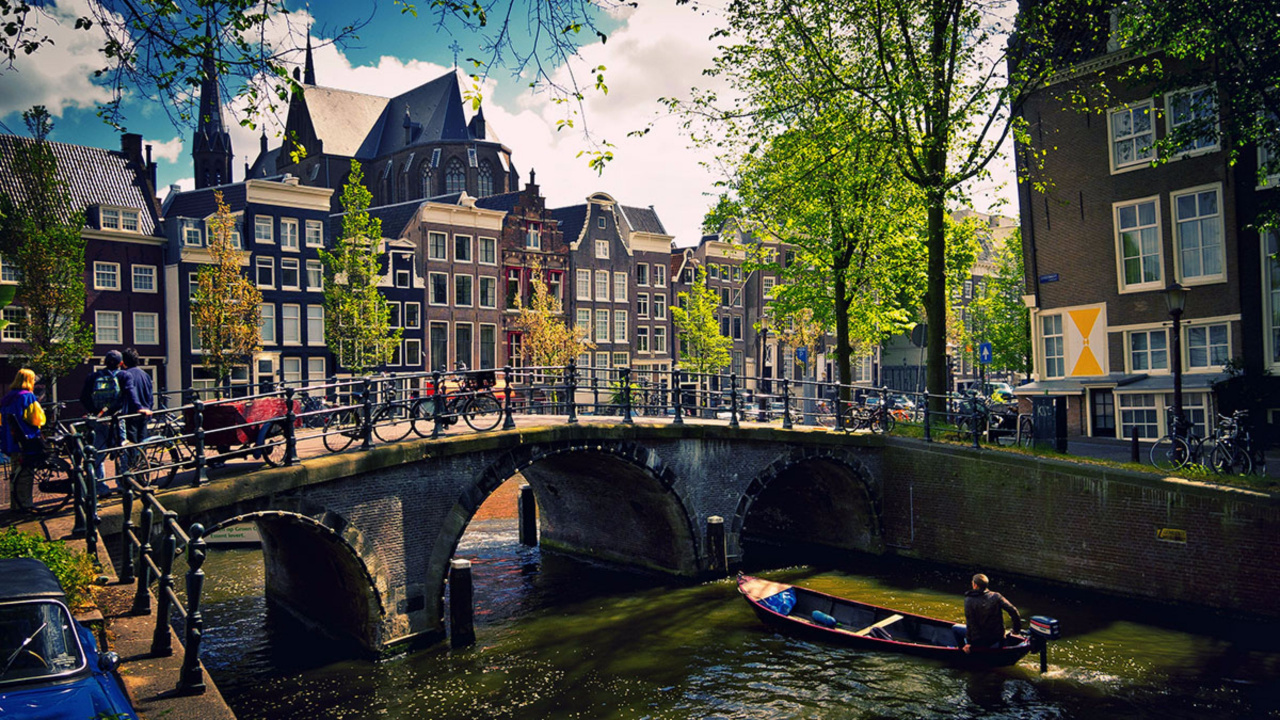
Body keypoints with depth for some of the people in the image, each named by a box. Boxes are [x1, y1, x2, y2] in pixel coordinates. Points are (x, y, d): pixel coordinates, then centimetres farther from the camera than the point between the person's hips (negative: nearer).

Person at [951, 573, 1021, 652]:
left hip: (979, 641, -5)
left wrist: (968, 642, -7)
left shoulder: (969, 600, -14)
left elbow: (970, 623, -15)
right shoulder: (996, 596, -5)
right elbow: (1013, 611, -10)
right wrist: (1017, 629, 3)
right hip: (998, 638, 5)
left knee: (955, 628, 16)